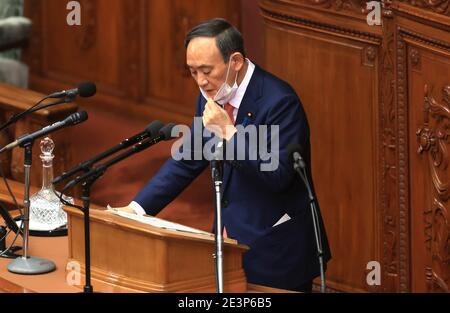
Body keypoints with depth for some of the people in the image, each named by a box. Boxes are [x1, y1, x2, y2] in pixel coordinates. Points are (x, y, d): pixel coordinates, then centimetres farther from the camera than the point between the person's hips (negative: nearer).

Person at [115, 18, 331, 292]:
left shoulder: (279, 100, -20)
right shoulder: (213, 93, 4)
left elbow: (278, 176, -24)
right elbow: (187, 161, 10)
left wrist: (228, 132, -28)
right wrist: (137, 208, 1)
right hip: (232, 238, 7)